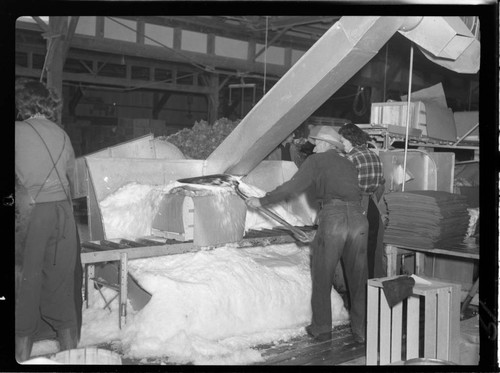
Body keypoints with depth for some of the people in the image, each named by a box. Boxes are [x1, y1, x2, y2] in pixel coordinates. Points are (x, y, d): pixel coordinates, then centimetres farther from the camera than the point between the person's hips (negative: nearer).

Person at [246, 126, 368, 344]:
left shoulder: (316, 161, 10)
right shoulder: (349, 165, 26)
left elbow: (292, 188, 5)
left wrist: (263, 201, 12)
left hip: (333, 218, -5)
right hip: (358, 218, 5)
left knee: (322, 277, 9)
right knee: (358, 278, 12)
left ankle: (321, 328, 16)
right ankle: (362, 331, 17)